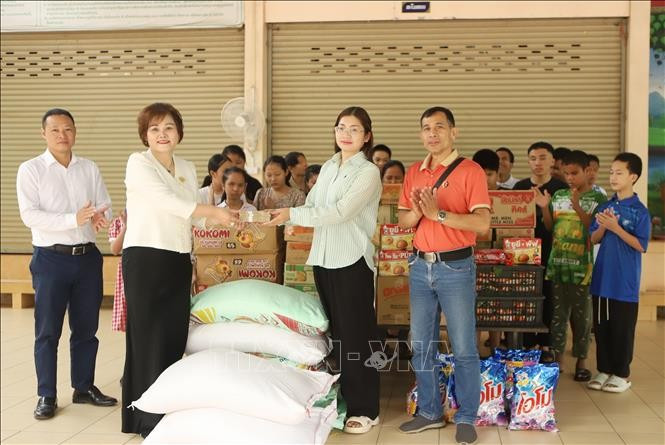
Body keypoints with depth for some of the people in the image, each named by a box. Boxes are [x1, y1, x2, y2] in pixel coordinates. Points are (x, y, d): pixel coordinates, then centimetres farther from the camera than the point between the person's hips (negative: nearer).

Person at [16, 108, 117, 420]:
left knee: (86, 328, 12)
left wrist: (98, 216, -18)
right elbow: (30, 215, -14)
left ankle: (84, 388, 25)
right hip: (51, 258, -4)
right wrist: (74, 219, -24)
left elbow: (106, 207, 7)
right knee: (47, 331, 3)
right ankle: (47, 396, 14)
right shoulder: (30, 170, -3)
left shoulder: (90, 169, 9)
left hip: (88, 256, 4)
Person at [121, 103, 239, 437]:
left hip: (179, 261, 6)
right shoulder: (138, 163, -6)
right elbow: (166, 201, -18)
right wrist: (214, 211, -19)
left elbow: (194, 214, 12)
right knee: (150, 338, -3)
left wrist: (226, 217, -1)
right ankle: (149, 418, 7)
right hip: (145, 260, -6)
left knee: (175, 337, 9)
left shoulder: (187, 168, 15)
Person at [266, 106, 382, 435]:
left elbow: (340, 212, -18)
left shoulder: (368, 172, -8)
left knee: (356, 336, -2)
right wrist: (281, 217, -4)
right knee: (336, 332, 13)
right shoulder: (328, 168, 14)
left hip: (352, 262, -7)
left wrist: (292, 215, -20)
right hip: (324, 259, 7)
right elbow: (311, 207, 11)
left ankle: (365, 409, 8)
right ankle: (342, 399, 25)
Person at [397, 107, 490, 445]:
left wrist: (439, 213, -21)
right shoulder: (414, 172, 11)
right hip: (420, 265, 6)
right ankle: (430, 411, 25)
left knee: (464, 348, 1)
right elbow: (403, 220, 11)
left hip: (455, 267, -5)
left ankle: (466, 418, 14)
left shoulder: (470, 171, -7)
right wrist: (417, 212, -11)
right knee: (421, 345, 11)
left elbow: (482, 223, -15)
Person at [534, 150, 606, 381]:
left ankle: (581, 361, 19)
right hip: (557, 264, 3)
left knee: (582, 316, 7)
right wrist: (544, 207, -4)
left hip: (582, 266, -3)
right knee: (558, 314, 8)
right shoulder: (559, 195, 8)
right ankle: (557, 359, 18)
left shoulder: (597, 198, -3)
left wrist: (577, 207, -20)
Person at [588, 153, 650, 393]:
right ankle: (604, 370, 24)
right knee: (601, 326, 11)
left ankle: (621, 374, 17)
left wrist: (616, 228, -19)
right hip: (602, 277, 5)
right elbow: (593, 239, 8)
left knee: (622, 328, 4)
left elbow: (640, 245, -12)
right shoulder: (604, 207, 7)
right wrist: (603, 227, -12)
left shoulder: (639, 211, -8)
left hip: (625, 281, -5)